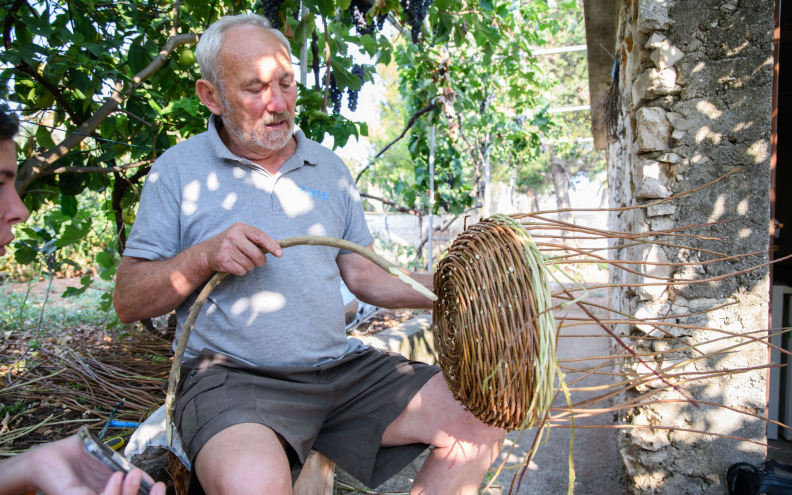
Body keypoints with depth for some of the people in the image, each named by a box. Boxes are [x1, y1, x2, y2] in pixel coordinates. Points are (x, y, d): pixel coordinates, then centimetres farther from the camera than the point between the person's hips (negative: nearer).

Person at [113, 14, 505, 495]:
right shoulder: (178, 170, 3)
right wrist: (205, 256, -15)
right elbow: (128, 302, 2)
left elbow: (361, 273, 14)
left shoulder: (330, 167, 15)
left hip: (342, 365, 5)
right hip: (232, 377, -4)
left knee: (483, 421, -8)